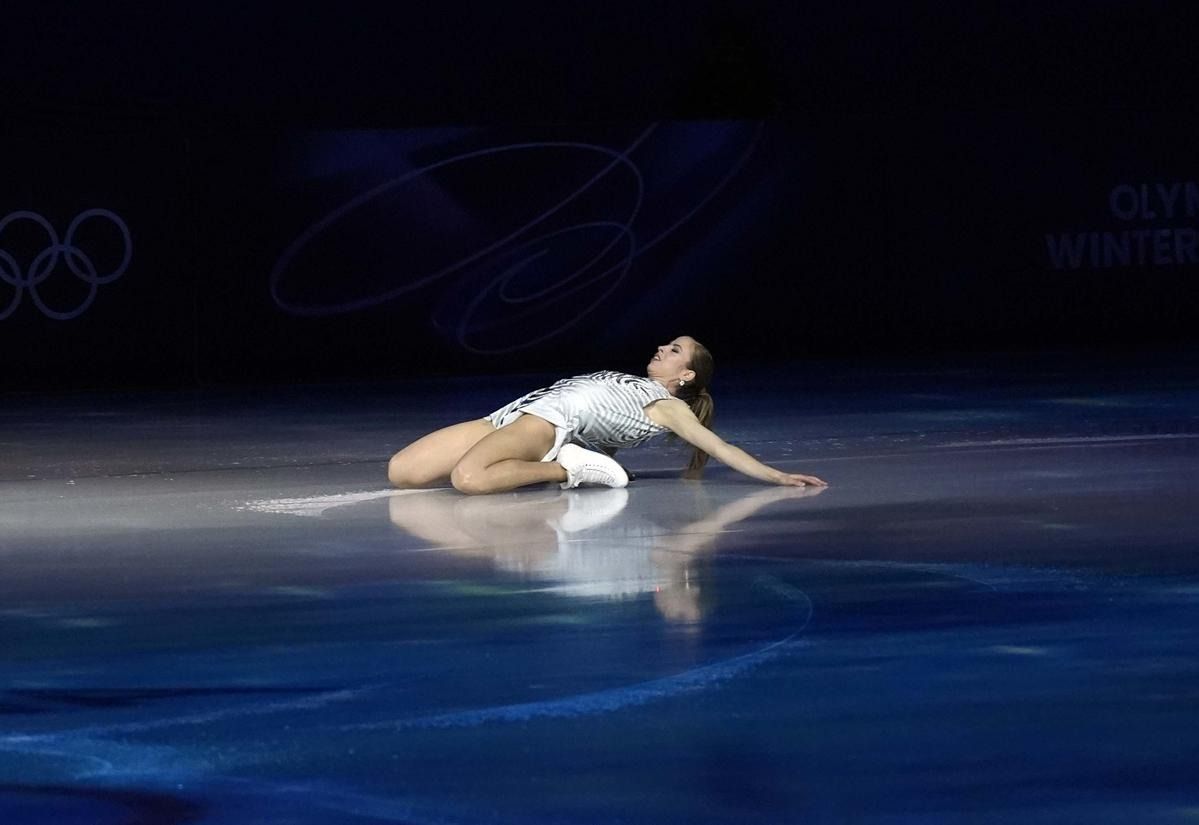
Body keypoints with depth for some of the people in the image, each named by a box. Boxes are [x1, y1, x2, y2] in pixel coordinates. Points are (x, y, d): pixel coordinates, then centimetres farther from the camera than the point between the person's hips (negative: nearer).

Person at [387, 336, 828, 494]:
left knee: (467, 479, -40)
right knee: (401, 472, -3)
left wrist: (777, 476, -13)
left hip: (550, 424, -9)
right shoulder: (631, 388, 32)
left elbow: (722, 448, -2)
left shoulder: (668, 407, 7)